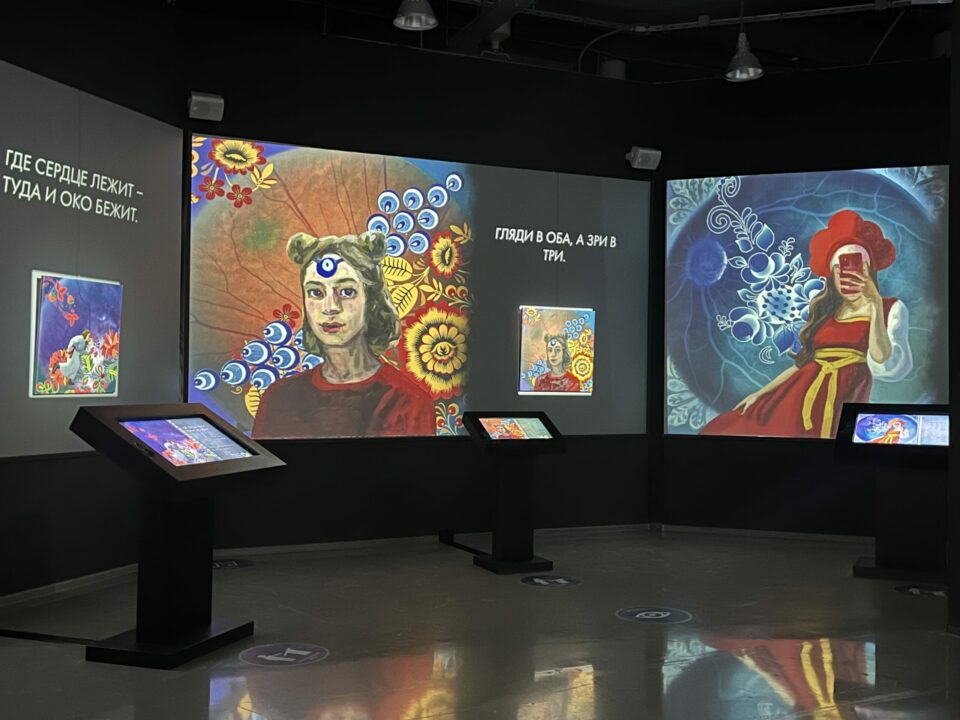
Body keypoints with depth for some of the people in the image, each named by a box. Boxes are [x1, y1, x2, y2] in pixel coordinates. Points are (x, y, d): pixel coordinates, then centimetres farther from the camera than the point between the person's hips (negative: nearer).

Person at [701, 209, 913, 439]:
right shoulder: (825, 310, 19)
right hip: (795, 399, 5)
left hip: (838, 408, -5)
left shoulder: (892, 309, 3)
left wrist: (875, 305, -15)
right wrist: (760, 393, 19)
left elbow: (883, 365, -13)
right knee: (722, 432, -5)